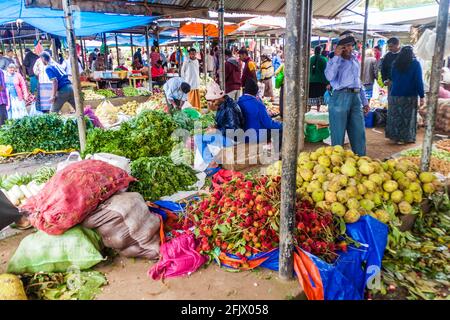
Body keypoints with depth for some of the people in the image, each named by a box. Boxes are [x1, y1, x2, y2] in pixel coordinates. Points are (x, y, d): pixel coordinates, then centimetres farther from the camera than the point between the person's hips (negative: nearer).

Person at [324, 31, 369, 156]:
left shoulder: (355, 60, 18)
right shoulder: (334, 60, 1)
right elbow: (329, 76, -20)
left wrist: (365, 101, 22)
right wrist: (336, 56, -16)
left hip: (356, 98, 6)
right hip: (340, 98, -6)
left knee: (359, 133, 8)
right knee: (338, 133, -1)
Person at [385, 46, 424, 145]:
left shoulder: (395, 63, 2)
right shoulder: (415, 64, -7)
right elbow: (419, 81, -10)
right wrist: (422, 96, -7)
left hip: (395, 95, 3)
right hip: (410, 96, -3)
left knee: (395, 117, 11)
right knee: (408, 117, 7)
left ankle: (395, 136, 16)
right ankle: (407, 138, 13)